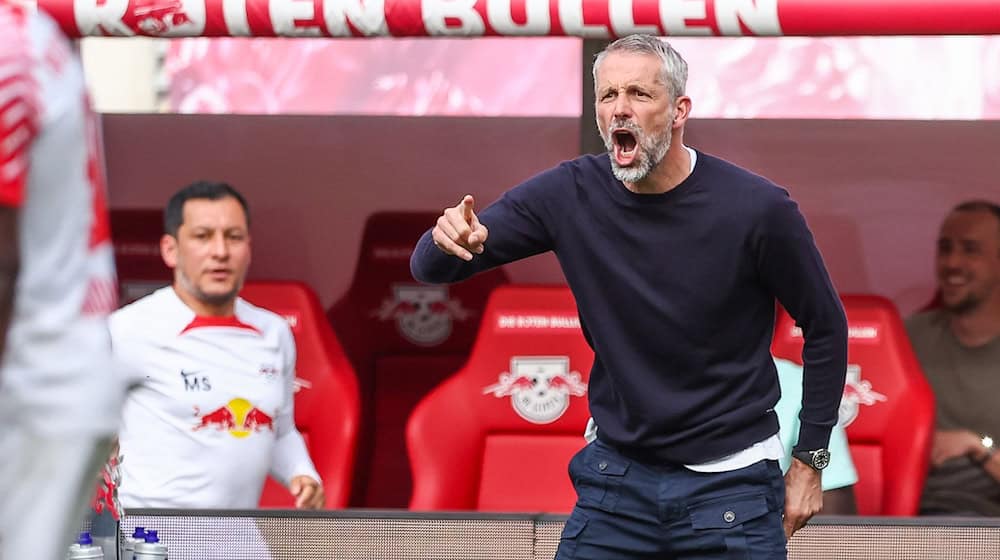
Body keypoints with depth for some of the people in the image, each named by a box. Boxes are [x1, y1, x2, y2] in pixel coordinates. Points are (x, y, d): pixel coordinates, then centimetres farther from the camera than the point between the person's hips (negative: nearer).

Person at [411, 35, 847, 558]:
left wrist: (810, 460, 1)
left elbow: (825, 325, 0)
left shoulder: (758, 207, -14)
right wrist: (446, 240, -30)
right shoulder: (569, 194, -7)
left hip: (731, 486, -2)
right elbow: (430, 268, -4)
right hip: (616, 472, 2)